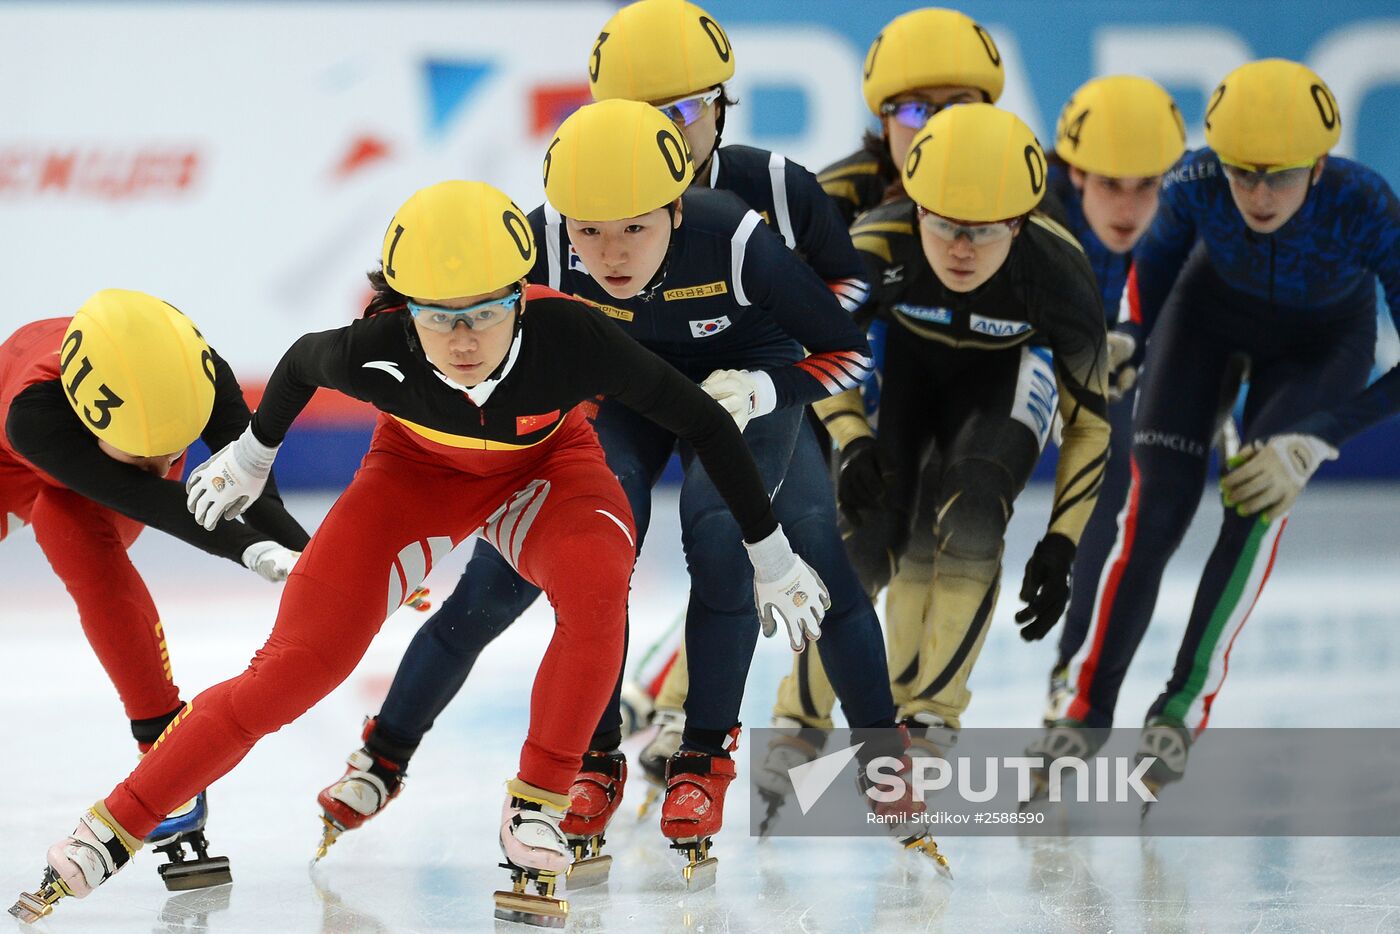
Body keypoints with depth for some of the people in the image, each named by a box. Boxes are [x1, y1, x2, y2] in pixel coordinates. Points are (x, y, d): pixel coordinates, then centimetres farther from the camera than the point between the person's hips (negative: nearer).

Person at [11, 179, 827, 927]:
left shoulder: (569, 338, -38)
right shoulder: (374, 354, -34)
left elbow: (706, 424, -22)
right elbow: (301, 362, -7)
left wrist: (769, 554, -12)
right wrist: (253, 453, 12)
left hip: (546, 463, 0)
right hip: (417, 469, 0)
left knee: (597, 590, -33)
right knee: (294, 670, -12)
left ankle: (536, 815, -15)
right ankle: (105, 837, -3)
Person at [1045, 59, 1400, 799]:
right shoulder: (1195, 185, -34)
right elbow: (1152, 266, -15)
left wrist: (1315, 441, -35)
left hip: (1322, 340, -1)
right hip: (1212, 305, 1)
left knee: (1260, 502, -25)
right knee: (1155, 510, -13)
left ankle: (1185, 706, -12)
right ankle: (1087, 712, 3)